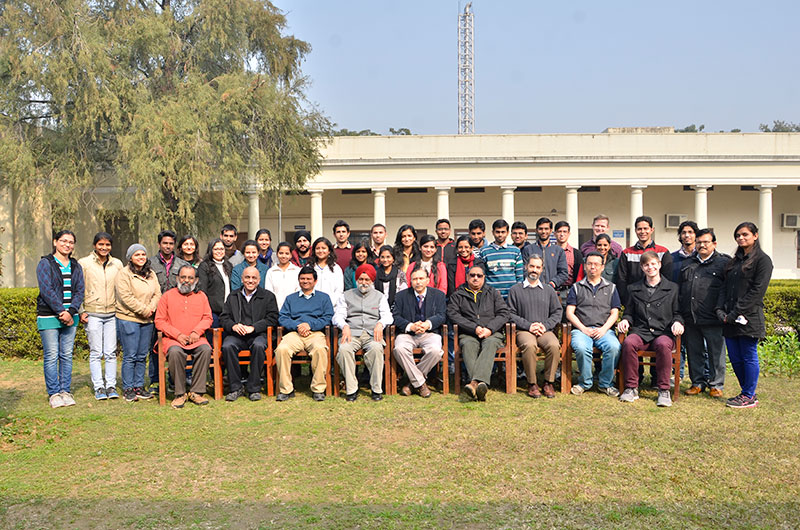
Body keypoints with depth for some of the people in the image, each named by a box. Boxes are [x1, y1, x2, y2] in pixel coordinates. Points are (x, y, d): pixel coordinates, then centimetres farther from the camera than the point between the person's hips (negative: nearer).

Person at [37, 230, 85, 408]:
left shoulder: (76, 266, 13)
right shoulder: (45, 263, -1)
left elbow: (80, 291, 5)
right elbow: (46, 290, -11)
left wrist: (70, 312, -10)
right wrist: (61, 311, -16)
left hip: (70, 317, 4)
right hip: (49, 317, -4)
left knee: (67, 355, 6)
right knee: (52, 356, -3)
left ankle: (66, 391, 14)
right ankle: (54, 393, 5)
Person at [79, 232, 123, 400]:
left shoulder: (117, 264, 9)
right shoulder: (84, 263, 0)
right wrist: (81, 311, -4)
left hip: (112, 314, 3)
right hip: (92, 314, -3)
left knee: (111, 353, 3)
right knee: (96, 353, 0)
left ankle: (111, 386, 10)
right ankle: (98, 387, 7)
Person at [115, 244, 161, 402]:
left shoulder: (151, 274, 15)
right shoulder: (123, 274, -6)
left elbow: (157, 293, 11)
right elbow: (126, 297, -14)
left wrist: (151, 308, -7)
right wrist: (144, 310, -13)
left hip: (147, 320, 6)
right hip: (128, 319, -6)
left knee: (142, 355, 9)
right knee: (130, 356, -3)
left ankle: (139, 386, 17)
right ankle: (128, 389, 5)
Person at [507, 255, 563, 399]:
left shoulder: (549, 290, 21)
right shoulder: (515, 290, 13)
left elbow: (557, 312, 15)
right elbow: (511, 313, 4)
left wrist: (545, 325, -4)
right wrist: (528, 326, -9)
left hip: (545, 331, 2)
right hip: (524, 331, -2)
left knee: (554, 345, -32)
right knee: (529, 345, -36)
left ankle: (549, 383, -18)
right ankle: (532, 384, -23)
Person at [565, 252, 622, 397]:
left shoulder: (611, 288, 20)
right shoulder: (576, 287, 16)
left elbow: (614, 313, 12)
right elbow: (570, 313, 8)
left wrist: (603, 329, -6)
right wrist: (583, 329, -7)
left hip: (604, 329, 1)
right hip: (581, 329, -1)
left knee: (614, 347, -32)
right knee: (581, 348, -34)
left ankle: (605, 383, -11)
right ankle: (585, 382, -11)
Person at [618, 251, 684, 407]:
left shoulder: (672, 288, 15)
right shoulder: (634, 289, 21)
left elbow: (677, 312, 14)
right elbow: (629, 312, 24)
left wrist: (677, 322, -8)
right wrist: (625, 320, 2)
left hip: (663, 332, -1)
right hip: (640, 332, 2)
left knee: (663, 345, -38)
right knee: (628, 343, -34)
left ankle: (664, 390, -25)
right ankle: (631, 387, -22)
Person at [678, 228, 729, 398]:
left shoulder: (723, 263, 2)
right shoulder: (687, 263, 17)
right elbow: (679, 289, 20)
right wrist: (679, 313, 13)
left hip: (712, 320, -4)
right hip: (690, 319, 5)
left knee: (716, 353, 3)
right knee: (694, 352, 11)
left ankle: (716, 385, 15)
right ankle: (698, 382, 22)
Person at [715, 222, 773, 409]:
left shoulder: (762, 260, -4)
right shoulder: (734, 261, 19)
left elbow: (757, 290, -12)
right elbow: (724, 287, 15)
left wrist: (736, 313, -16)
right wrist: (720, 309, -1)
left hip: (749, 317, -7)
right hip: (730, 319, 7)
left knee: (749, 357, -1)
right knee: (735, 358, 9)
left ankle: (749, 396, 8)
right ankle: (747, 392, 22)